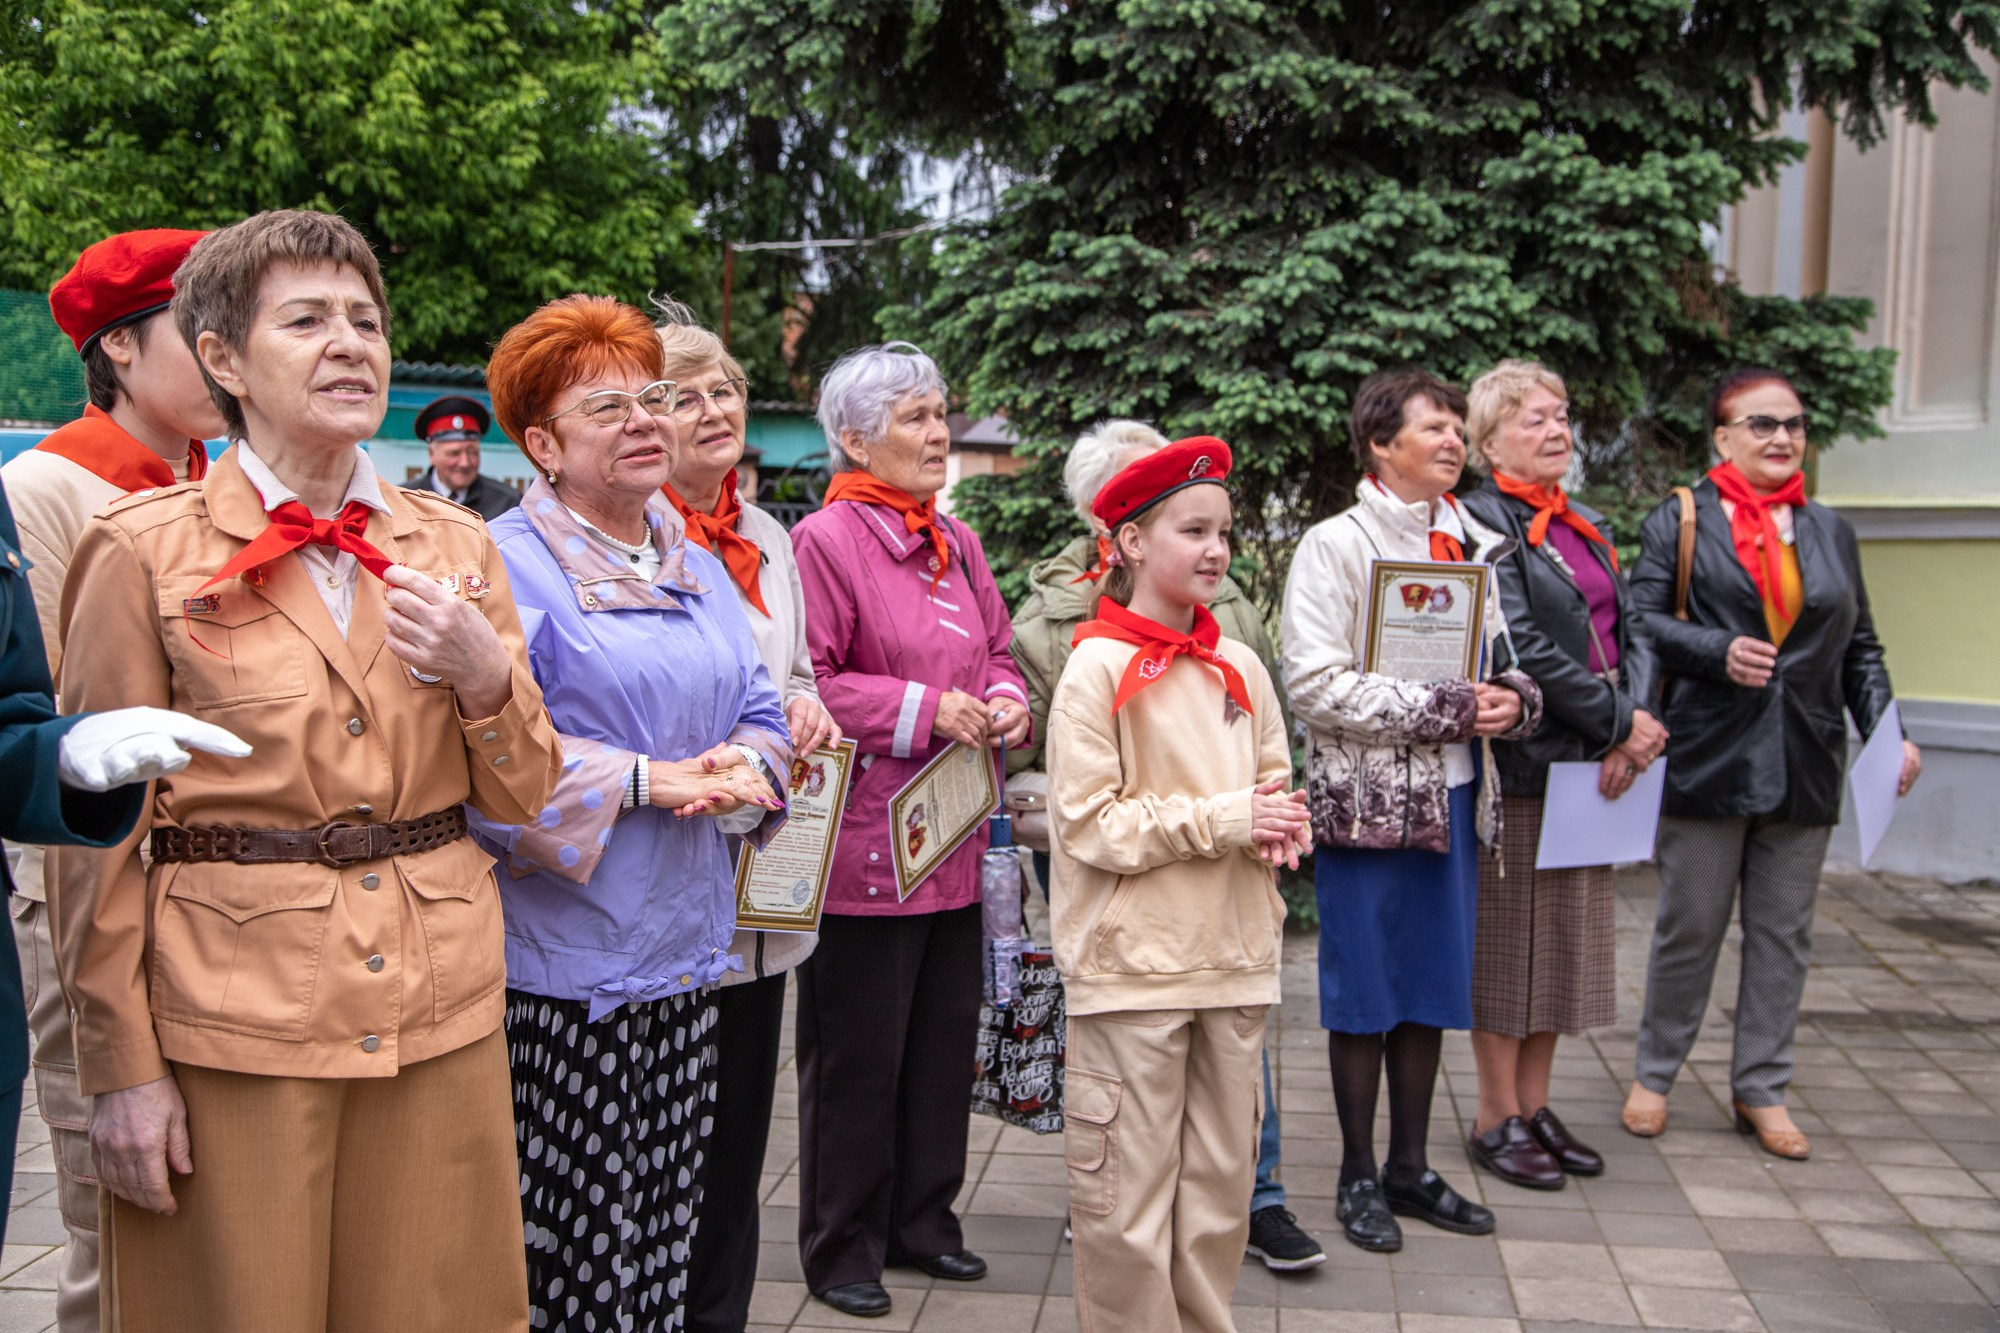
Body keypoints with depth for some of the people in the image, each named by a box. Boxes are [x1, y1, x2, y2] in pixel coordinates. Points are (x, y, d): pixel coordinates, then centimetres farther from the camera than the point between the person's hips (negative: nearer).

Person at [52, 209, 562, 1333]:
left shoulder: (456, 547, 7)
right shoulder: (146, 552, -3)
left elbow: (524, 795, 10)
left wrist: (486, 674, -10)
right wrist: (122, 1064, -4)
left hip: (440, 1013, 4)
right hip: (233, 1017, -3)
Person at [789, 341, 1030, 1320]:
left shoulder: (955, 543, 12)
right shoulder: (825, 542, -10)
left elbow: (996, 653, 20)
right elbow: (802, 688, -16)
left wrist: (1005, 702, -1)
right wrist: (924, 711, -18)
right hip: (864, 845, -7)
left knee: (945, 1040, 15)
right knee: (857, 1056, 4)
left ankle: (923, 1216, 32)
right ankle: (841, 1247, 19)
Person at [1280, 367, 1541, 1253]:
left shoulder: (1470, 546, 12)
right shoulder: (1335, 545, -8)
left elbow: (1497, 664, 20)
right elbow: (1316, 685, -18)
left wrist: (1512, 699, -4)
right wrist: (1446, 709, -19)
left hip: (1451, 794, 6)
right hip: (1367, 797, -6)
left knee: (1431, 988, 13)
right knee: (1365, 991, 3)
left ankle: (1410, 1167, 26)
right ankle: (1358, 1178, 18)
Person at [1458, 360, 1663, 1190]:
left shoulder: (1587, 527, 16)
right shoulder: (1482, 521, -10)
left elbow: (1630, 633, 9)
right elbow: (1522, 644, -19)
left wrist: (1631, 727, -8)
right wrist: (1619, 721, -15)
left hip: (1592, 765, 8)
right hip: (1519, 763, -8)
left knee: (1565, 939, 13)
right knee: (1507, 941, 1)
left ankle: (1534, 1105, 25)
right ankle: (1497, 1119, 13)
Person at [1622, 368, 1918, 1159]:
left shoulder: (1831, 532, 15)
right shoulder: (1679, 521, 1)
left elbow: (1860, 648, 16)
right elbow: (1640, 621, -6)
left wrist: (1886, 731, 3)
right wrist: (1719, 651, -21)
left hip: (1804, 767, 4)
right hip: (1707, 760, -4)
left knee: (1783, 933, 9)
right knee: (1689, 929, 5)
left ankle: (1761, 1090, 21)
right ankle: (1654, 1075, 21)